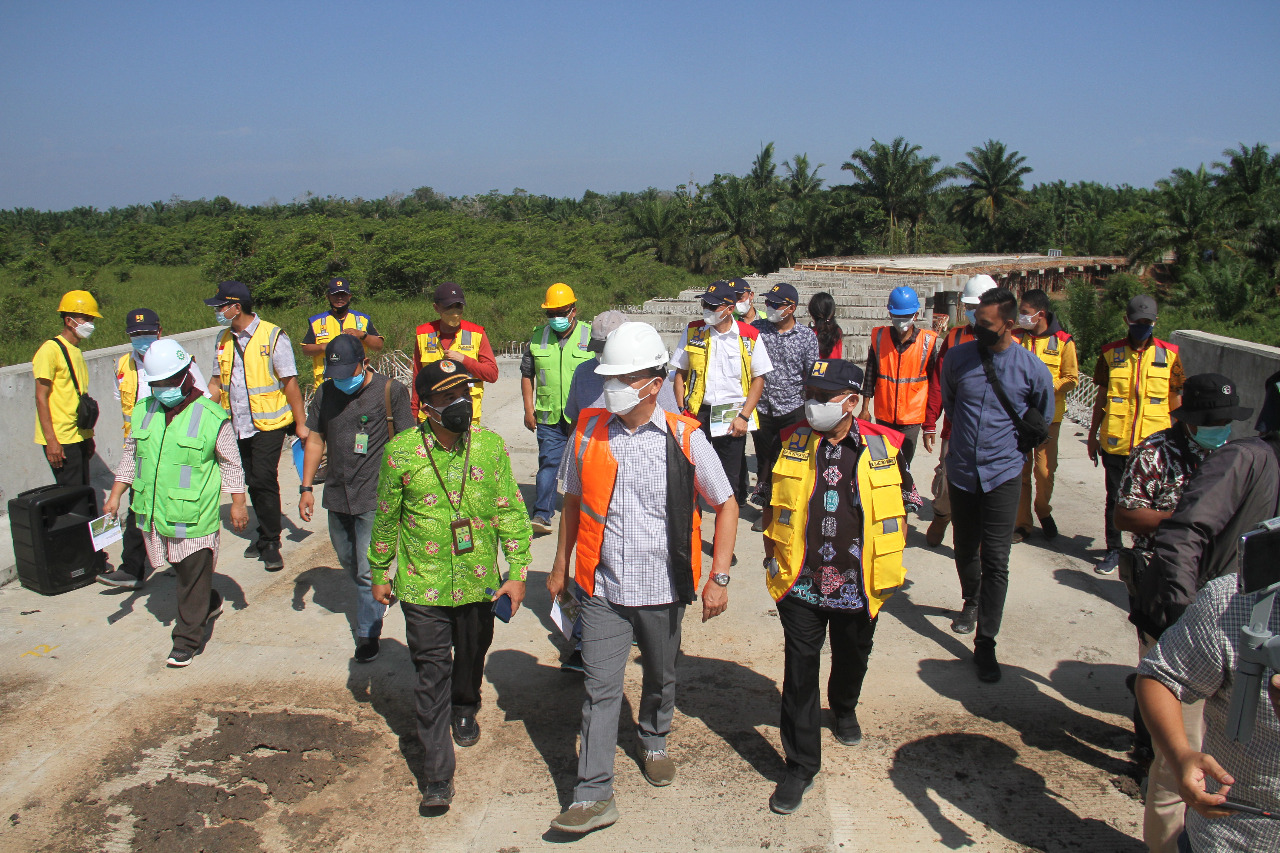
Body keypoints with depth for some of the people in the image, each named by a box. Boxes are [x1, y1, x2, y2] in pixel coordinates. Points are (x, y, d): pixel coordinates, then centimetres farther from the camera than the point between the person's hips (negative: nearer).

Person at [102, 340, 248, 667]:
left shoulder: (211, 416, -9)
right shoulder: (143, 411, 6)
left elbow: (231, 463, -1)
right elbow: (131, 456, 17)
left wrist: (238, 503, -1)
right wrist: (115, 495, 13)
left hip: (194, 515, -5)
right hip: (154, 512, 5)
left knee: (194, 576, -1)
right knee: (179, 568, 18)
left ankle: (187, 639, 10)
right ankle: (211, 603, 42)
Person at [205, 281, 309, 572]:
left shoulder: (272, 336, -10)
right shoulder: (224, 339, 10)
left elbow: (290, 383, -9)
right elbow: (217, 382, 17)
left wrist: (300, 423, -9)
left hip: (268, 423, -6)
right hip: (239, 425, 6)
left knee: (264, 480, -8)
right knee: (253, 482, 12)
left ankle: (270, 543, 5)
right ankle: (266, 535, 26)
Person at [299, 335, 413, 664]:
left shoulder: (391, 391, -10)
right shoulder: (325, 393, 5)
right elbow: (315, 439, 13)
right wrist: (306, 488, 9)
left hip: (375, 498, -6)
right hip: (337, 495, 6)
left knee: (368, 570, -4)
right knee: (348, 562, 19)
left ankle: (368, 633, 11)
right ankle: (378, 599, 44)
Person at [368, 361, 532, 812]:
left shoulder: (491, 445, -8)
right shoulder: (401, 452, -10)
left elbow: (510, 511, -2)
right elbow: (386, 519, 3)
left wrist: (517, 571, -5)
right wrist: (379, 574, 10)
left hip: (479, 583, 2)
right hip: (422, 586, -2)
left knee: (471, 656, 22)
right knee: (432, 672, 1)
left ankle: (465, 711, 53)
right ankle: (437, 774, 11)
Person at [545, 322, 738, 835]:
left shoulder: (684, 438, -11)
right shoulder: (588, 431, -4)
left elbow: (726, 505, -2)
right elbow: (574, 500, 11)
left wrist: (718, 577, -8)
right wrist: (560, 566, 13)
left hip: (662, 587, 0)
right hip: (602, 588, 0)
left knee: (660, 679, 20)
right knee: (600, 690, 1)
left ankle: (653, 742, 48)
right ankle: (594, 796, 10)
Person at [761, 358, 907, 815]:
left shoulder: (881, 447, -7)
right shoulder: (793, 443, -5)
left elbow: (897, 511, 4)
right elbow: (774, 503, 8)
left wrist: (891, 567, 3)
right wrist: (773, 555, 4)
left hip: (859, 586, 1)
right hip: (801, 585, 0)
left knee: (852, 659, 24)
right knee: (800, 673, 2)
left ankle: (844, 708, 56)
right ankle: (801, 764, 16)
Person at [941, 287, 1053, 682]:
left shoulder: (1032, 369, -8)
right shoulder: (958, 357, -3)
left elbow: (1043, 417, 12)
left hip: (1003, 474, -3)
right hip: (961, 469, 3)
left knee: (995, 560, -5)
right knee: (965, 549, 17)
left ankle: (985, 643, 3)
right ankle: (971, 601, 45)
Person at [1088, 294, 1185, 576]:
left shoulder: (1169, 354, 2)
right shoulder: (1111, 353, 4)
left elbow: (1175, 401, 8)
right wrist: (1092, 435, 11)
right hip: (1115, 443, 1)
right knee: (1114, 499, 9)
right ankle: (1114, 550, 22)